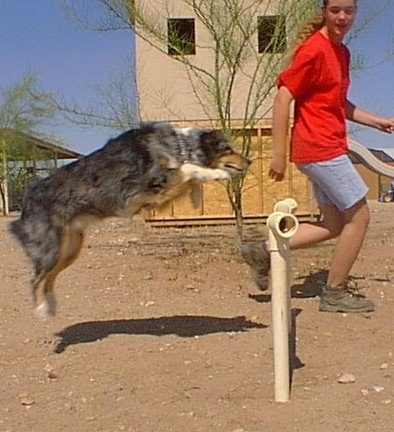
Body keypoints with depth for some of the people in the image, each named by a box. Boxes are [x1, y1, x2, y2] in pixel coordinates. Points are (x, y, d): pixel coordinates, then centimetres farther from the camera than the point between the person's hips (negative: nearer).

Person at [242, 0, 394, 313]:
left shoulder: (342, 52, 15)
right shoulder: (314, 49, -13)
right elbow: (283, 99, -17)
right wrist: (279, 154, -19)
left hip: (328, 149, 9)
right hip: (321, 149, -9)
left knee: (334, 224, 12)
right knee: (359, 216, 0)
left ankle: (264, 252, 14)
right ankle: (336, 293, 12)